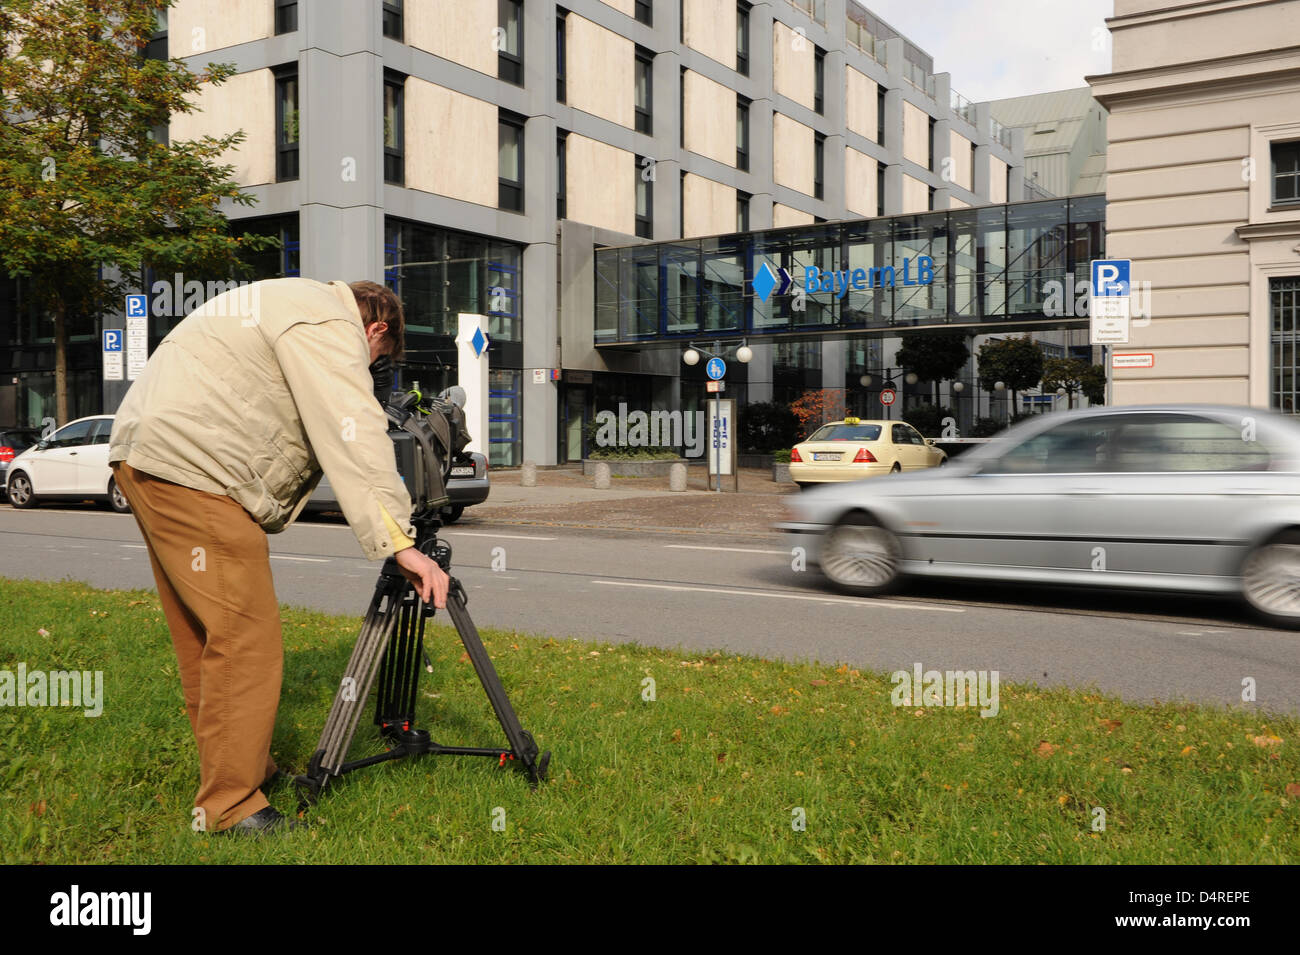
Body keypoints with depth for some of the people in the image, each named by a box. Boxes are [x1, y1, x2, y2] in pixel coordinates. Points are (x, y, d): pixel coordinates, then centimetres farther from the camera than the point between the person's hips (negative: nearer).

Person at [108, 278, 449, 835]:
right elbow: (355, 439, -20)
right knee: (246, 637, -9)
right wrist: (399, 543, -23)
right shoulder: (331, 322, -8)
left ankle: (248, 767, 28)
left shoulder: (287, 304, 26)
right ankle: (229, 808, -3)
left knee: (203, 633, 16)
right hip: (192, 469, -11)